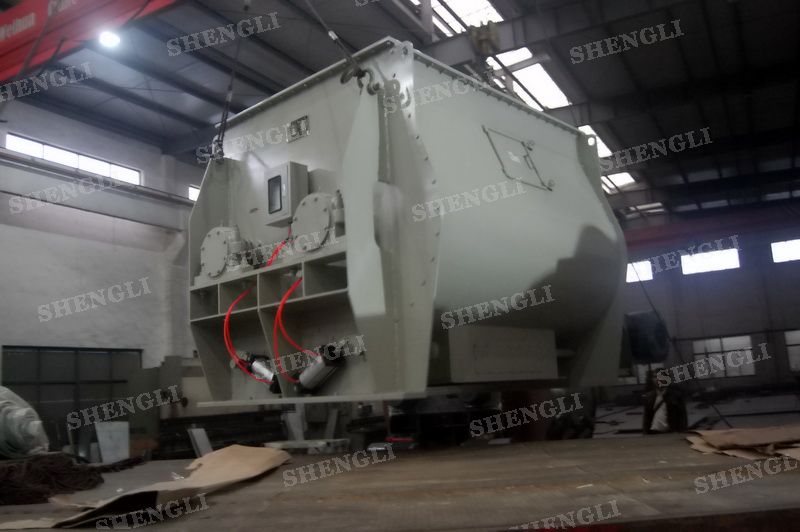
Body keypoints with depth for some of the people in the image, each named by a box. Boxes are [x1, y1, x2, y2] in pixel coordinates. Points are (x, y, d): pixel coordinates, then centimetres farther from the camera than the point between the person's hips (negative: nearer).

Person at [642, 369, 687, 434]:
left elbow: (682, 416, -2)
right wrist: (646, 432, 4)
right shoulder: (649, 397, 8)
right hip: (654, 433, 2)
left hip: (671, 432, -2)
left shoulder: (675, 394, -1)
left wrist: (680, 433, -9)